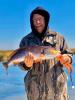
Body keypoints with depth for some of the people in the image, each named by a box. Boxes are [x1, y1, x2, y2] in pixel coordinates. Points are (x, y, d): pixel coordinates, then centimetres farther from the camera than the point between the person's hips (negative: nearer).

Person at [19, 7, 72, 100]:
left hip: (57, 85, 0)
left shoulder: (58, 37, 6)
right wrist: (27, 64, -18)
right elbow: (21, 63, 4)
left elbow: (69, 56, 9)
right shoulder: (25, 40, 5)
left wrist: (66, 58, -13)